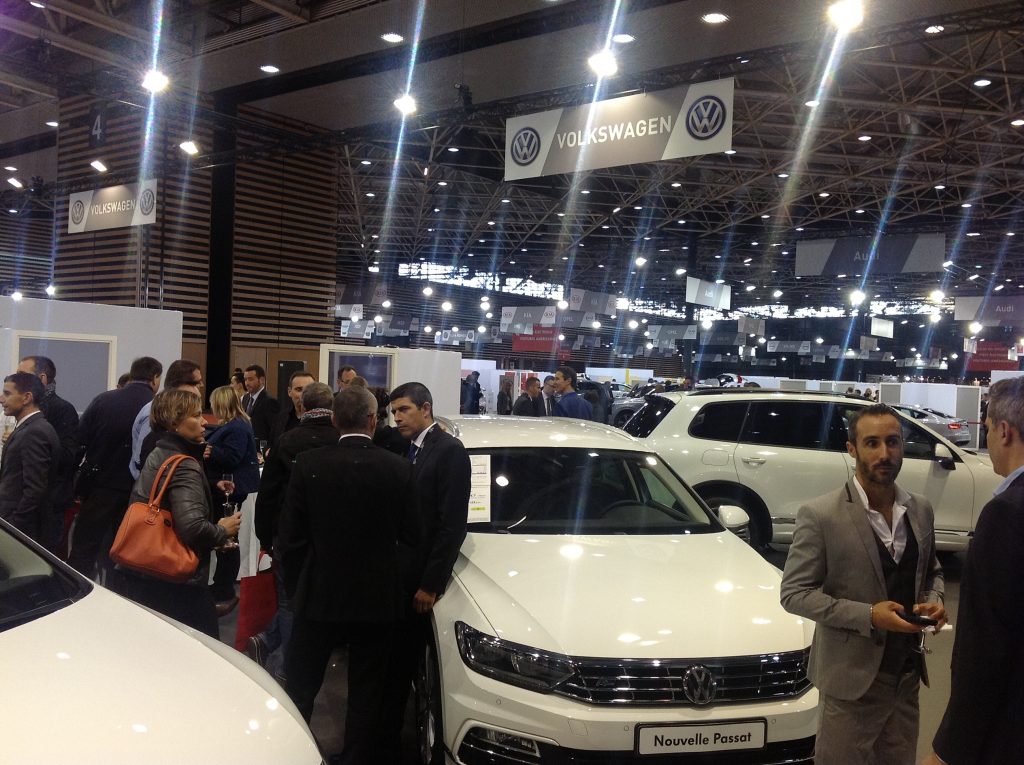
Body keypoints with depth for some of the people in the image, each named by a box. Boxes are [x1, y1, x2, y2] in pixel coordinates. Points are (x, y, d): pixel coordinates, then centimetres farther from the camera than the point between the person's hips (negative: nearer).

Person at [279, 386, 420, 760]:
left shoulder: (308, 464, -11)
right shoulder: (398, 469, -10)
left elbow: (289, 536, -7)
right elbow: (411, 536, -4)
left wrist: (295, 586, 7)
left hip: (319, 594, 0)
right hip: (377, 599, 0)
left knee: (300, 690, 16)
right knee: (367, 695, 14)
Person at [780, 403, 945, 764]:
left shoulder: (920, 509, 4)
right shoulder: (820, 515, -15)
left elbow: (931, 572, 18)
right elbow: (794, 593, -14)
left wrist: (933, 600, -4)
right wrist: (868, 615, -22)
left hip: (907, 673, 5)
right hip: (853, 676, -5)